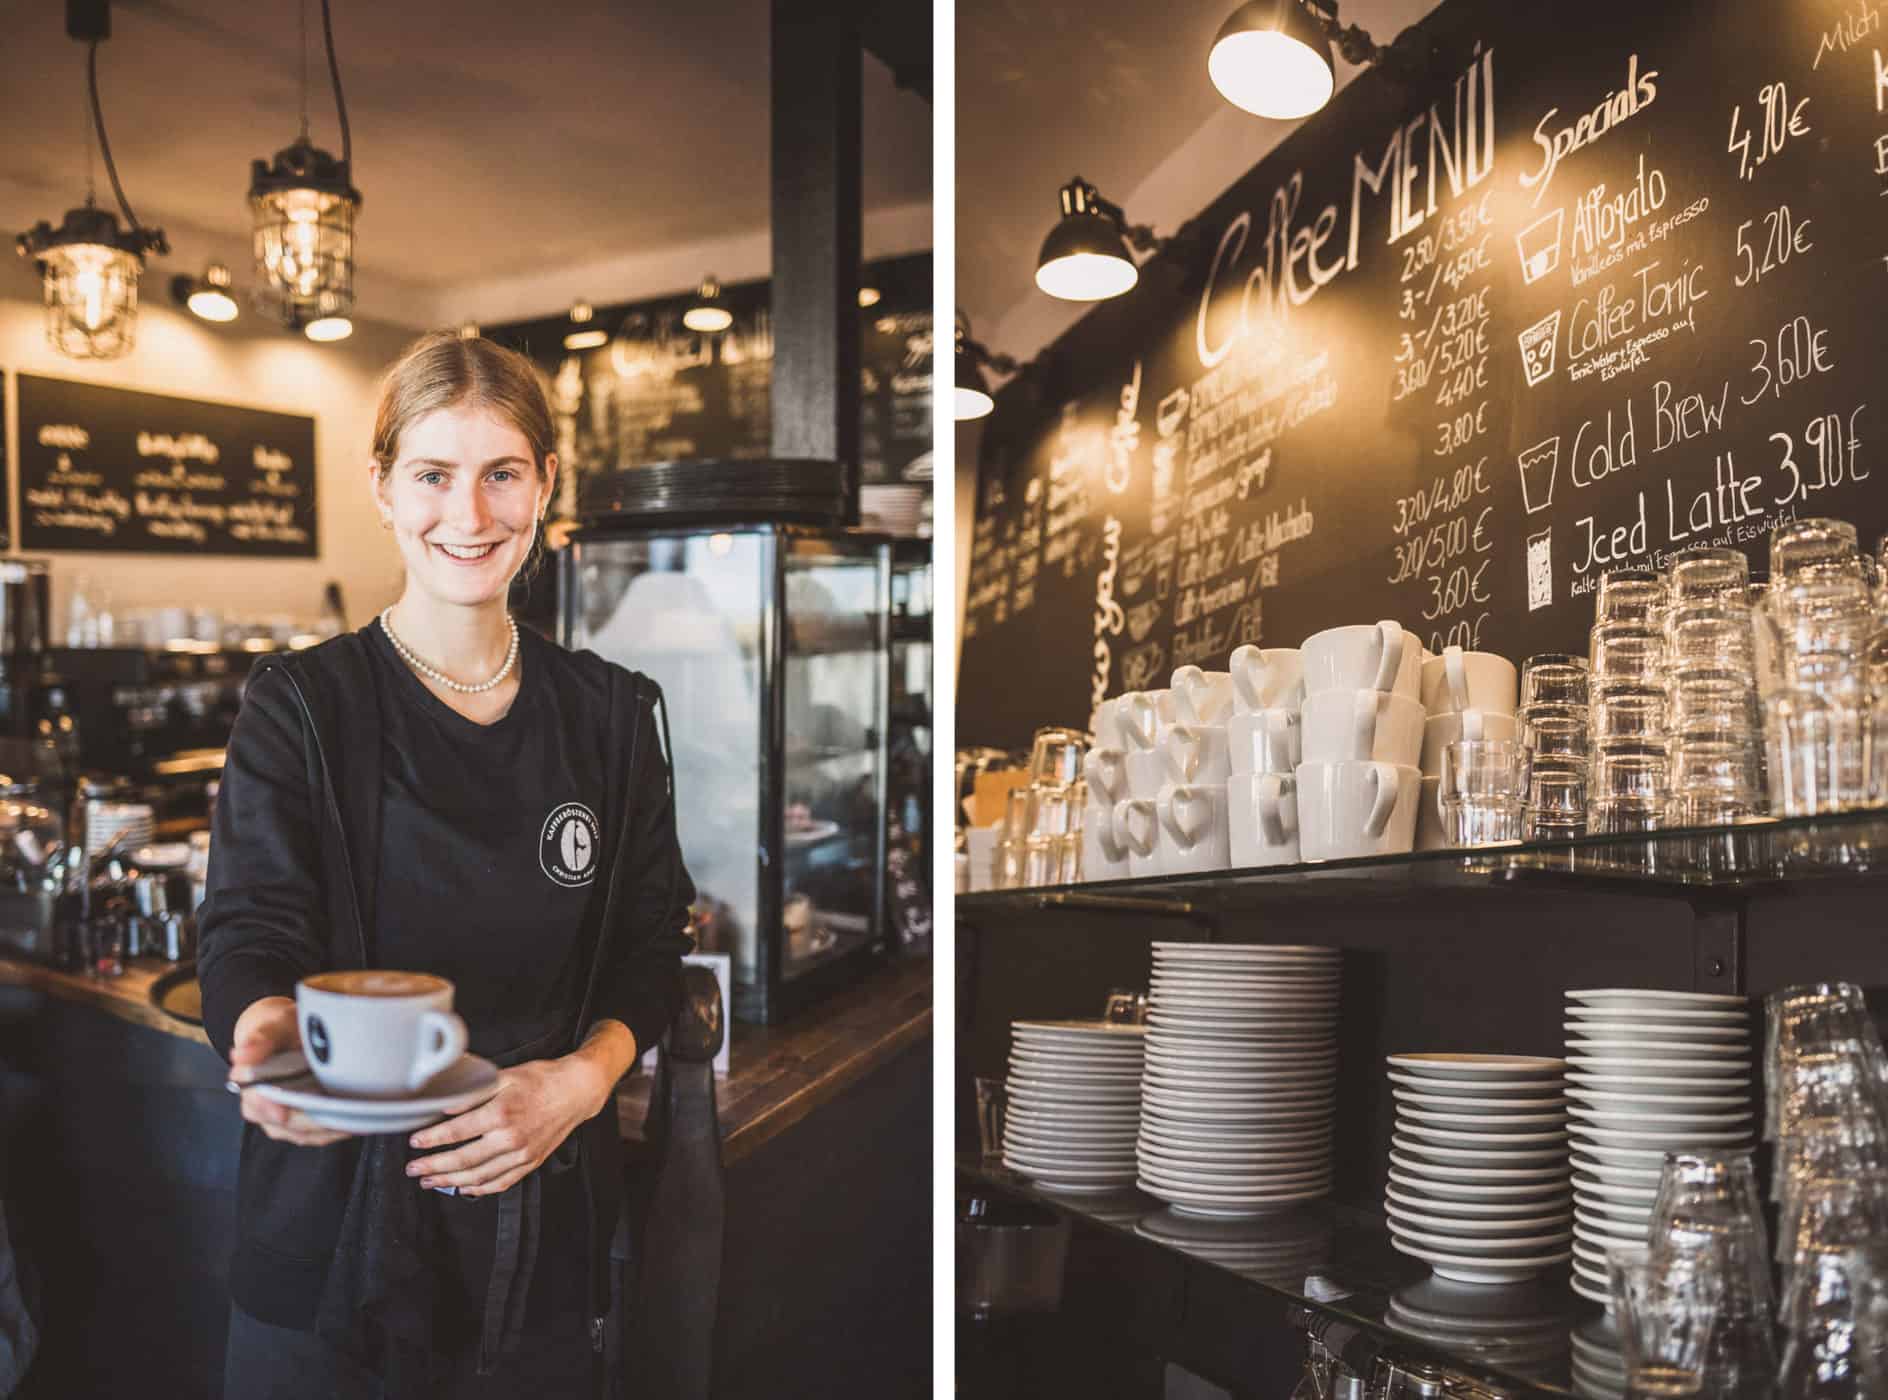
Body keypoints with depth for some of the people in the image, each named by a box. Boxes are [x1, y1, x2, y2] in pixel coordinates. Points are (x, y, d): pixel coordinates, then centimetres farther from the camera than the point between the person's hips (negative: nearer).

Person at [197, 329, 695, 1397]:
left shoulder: (613, 716, 2)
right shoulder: (303, 708, -5)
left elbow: (653, 951, 4)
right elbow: (247, 938, -12)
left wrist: (581, 1077, -15)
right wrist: (272, 1031, -35)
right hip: (340, 1230, -2)